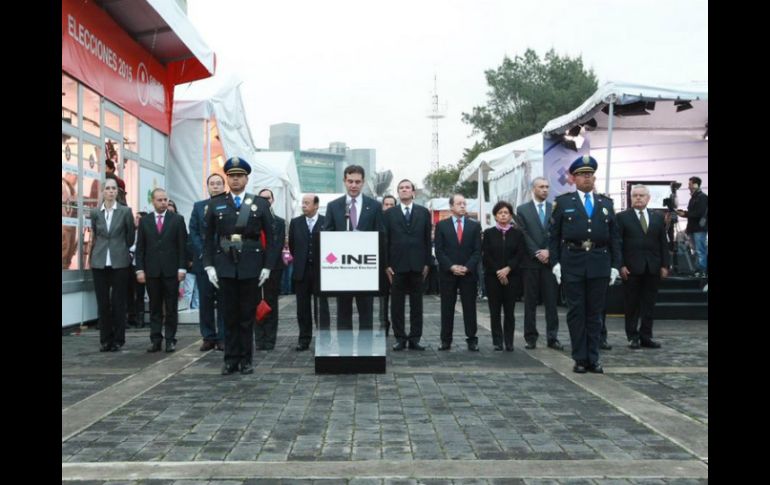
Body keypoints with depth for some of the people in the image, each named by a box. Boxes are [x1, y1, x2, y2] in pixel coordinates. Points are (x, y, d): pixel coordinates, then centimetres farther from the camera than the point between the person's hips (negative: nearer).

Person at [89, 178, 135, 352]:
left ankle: (118, 339, 10)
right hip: (99, 262, 2)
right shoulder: (95, 213, 6)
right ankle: (105, 339, 12)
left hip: (119, 262, -2)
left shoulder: (125, 211, 0)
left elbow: (130, 236, 7)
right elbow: (94, 236, 18)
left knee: (118, 302, 1)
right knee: (102, 302, 4)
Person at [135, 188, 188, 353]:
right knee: (154, 308, 6)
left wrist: (182, 268, -6)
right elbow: (140, 247, 7)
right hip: (151, 271, 2)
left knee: (171, 308, 3)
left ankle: (170, 340, 9)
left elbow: (183, 246, 1)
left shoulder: (177, 219, 3)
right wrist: (139, 269, -1)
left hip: (171, 270, -1)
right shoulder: (144, 221, 8)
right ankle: (155, 340, 11)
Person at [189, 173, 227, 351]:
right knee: (205, 300, 4)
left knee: (224, 301, 2)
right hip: (203, 260, 2)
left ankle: (223, 338, 7)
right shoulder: (198, 207, 12)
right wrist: (203, 253, -5)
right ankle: (208, 337, 11)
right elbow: (193, 232, 7)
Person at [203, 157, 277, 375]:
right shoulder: (215, 204, 8)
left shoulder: (261, 204, 5)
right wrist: (209, 265, 0)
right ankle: (231, 359, 13)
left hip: (251, 267, -1)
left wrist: (267, 266, -3)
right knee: (230, 314, 5)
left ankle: (245, 359, 13)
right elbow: (208, 238, 8)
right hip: (226, 267, 1)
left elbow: (270, 238, 4)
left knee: (248, 315, 5)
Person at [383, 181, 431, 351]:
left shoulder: (423, 212, 9)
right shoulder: (389, 214, 6)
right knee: (397, 304, 3)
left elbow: (428, 239, 7)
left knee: (417, 304, 5)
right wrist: (386, 264, -4)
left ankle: (415, 338, 11)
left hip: (417, 265, 1)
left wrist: (427, 263, 0)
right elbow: (385, 240, 3)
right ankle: (400, 338, 10)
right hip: (397, 265, -1)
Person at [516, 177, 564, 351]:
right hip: (530, 261, -1)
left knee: (551, 301, 2)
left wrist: (549, 251, -10)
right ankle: (530, 338, 10)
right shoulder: (522, 210, 5)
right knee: (530, 302, 4)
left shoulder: (555, 209, 9)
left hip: (550, 260, 1)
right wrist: (537, 253, -10)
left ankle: (552, 338, 7)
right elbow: (524, 235, -2)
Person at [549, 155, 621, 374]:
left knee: (595, 313, 6)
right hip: (572, 265, -2)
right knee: (576, 312, 2)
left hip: (599, 265, 2)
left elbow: (614, 238, 11)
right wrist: (555, 263, -5)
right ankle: (580, 359, 10)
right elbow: (554, 236, 3)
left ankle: (593, 359, 14)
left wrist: (615, 265, 4)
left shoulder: (606, 203, 12)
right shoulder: (563, 202, 5)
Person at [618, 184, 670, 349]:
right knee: (632, 304, 4)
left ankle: (646, 336, 14)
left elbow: (663, 243, 10)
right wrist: (621, 265, -11)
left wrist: (665, 265, 3)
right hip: (631, 268, -3)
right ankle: (633, 337, 12)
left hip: (653, 268, 3)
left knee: (649, 304, 6)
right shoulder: (622, 217, 1)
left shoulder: (658, 218, 11)